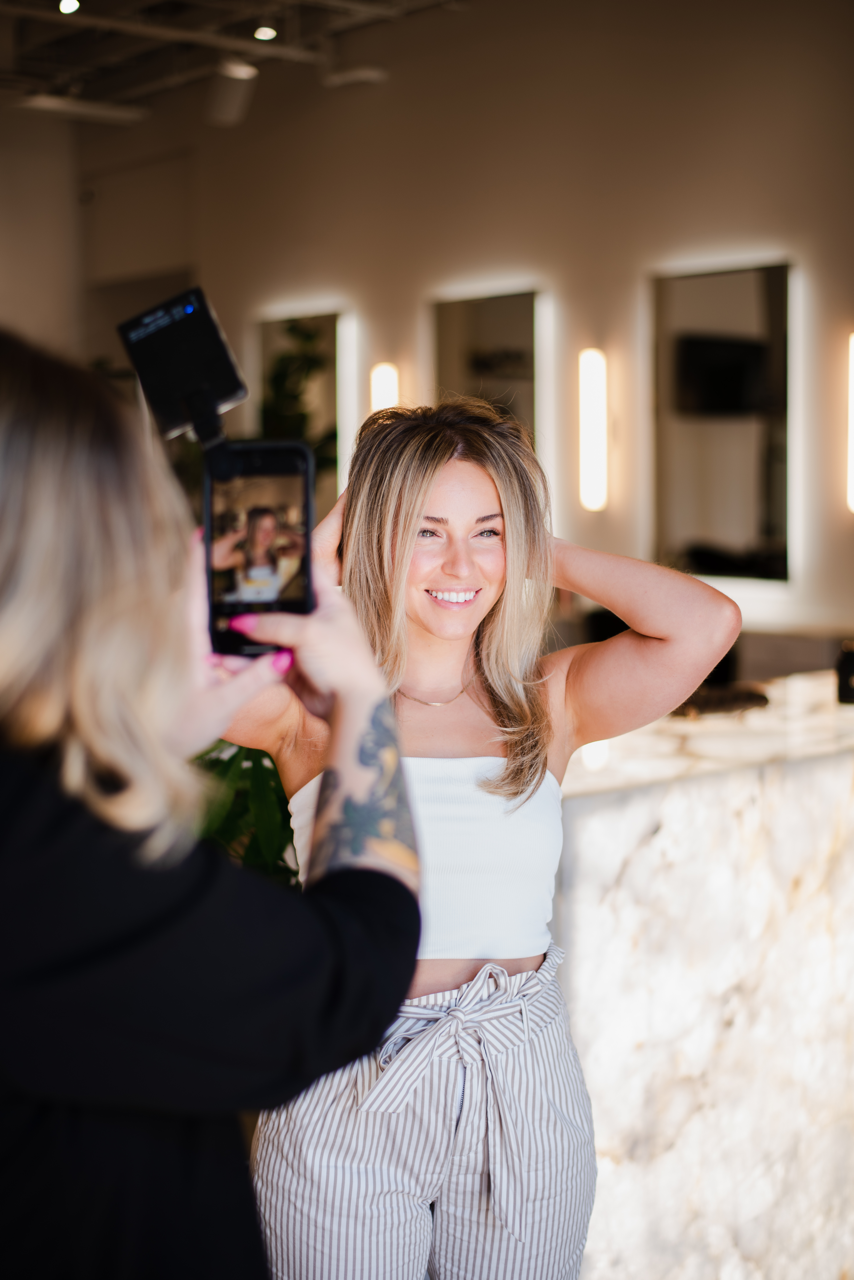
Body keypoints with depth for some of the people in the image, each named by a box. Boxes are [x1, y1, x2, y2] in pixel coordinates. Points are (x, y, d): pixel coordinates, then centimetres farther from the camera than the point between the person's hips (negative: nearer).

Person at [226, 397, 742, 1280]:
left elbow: (707, 624, -13)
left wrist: (546, 558, -2)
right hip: (345, 1102, -1)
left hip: (523, 1102, 2)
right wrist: (315, 548, -9)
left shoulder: (547, 704, 0)